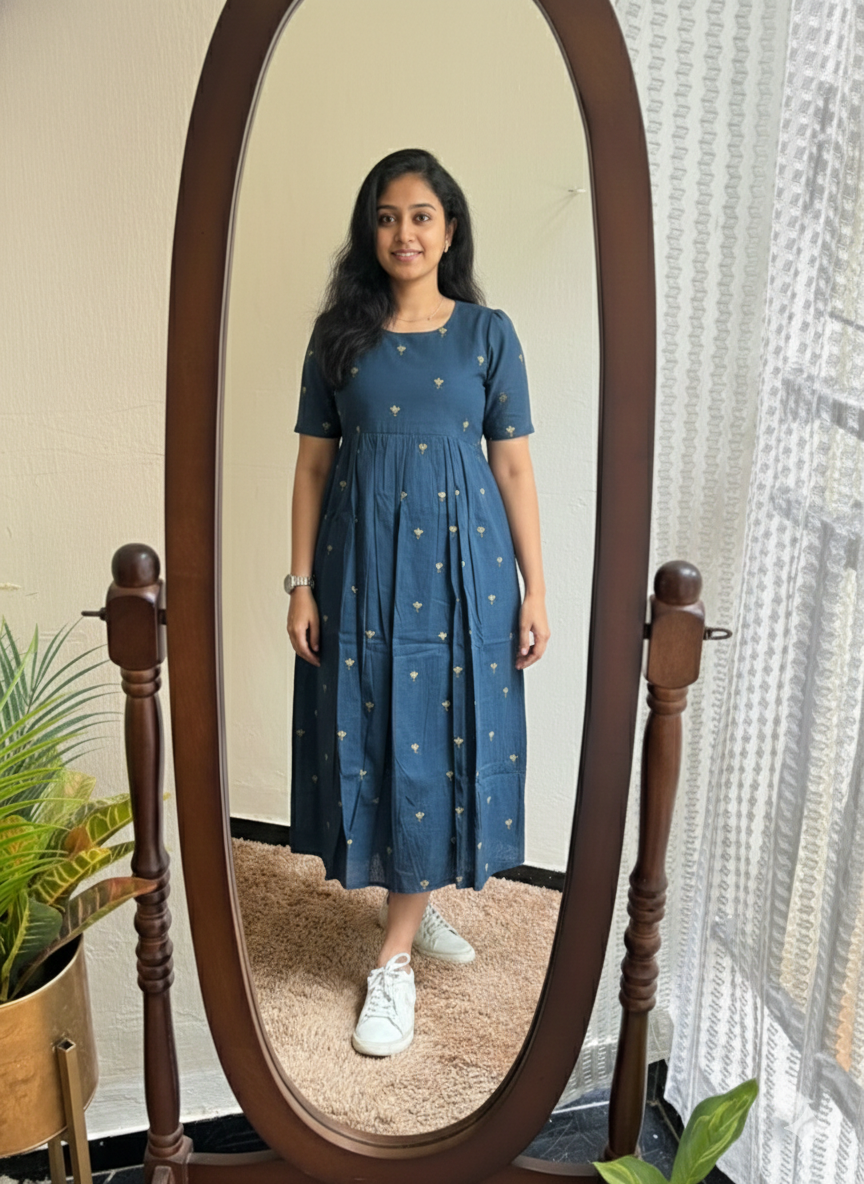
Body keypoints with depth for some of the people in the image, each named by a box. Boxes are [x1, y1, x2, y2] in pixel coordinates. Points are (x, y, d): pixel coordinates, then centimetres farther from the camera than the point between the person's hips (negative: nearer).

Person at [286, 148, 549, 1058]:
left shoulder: (488, 333, 2)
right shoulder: (339, 333, 5)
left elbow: (514, 468, 1)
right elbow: (313, 465, 4)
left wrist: (535, 589, -3)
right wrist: (300, 583, -2)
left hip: (459, 560, 0)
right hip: (361, 561, 1)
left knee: (441, 740, 1)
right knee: (371, 738, 4)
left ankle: (394, 957, 14)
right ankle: (411, 904, 28)